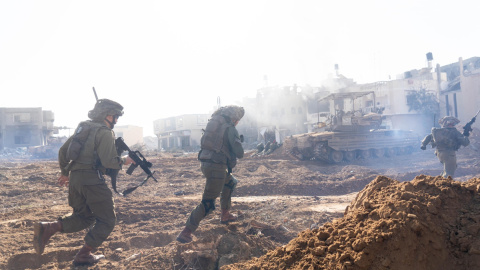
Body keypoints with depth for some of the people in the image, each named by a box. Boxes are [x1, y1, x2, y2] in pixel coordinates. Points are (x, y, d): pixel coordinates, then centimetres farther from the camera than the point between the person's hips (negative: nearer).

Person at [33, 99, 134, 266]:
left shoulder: (83, 127, 18)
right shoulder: (105, 133, -7)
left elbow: (63, 151, 22)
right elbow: (108, 161, -17)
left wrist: (65, 173, 32)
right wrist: (124, 161, 2)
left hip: (74, 178, 8)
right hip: (92, 180, -8)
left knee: (84, 217, 21)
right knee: (106, 220, 4)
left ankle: (47, 229, 1)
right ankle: (83, 256, 3)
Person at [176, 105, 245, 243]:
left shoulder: (213, 122, 13)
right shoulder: (230, 129, -8)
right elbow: (239, 153, -12)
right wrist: (239, 142, 11)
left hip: (204, 163, 9)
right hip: (216, 167, -9)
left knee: (230, 182, 31)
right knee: (208, 203, -5)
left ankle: (225, 215, 38)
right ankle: (186, 232, -8)